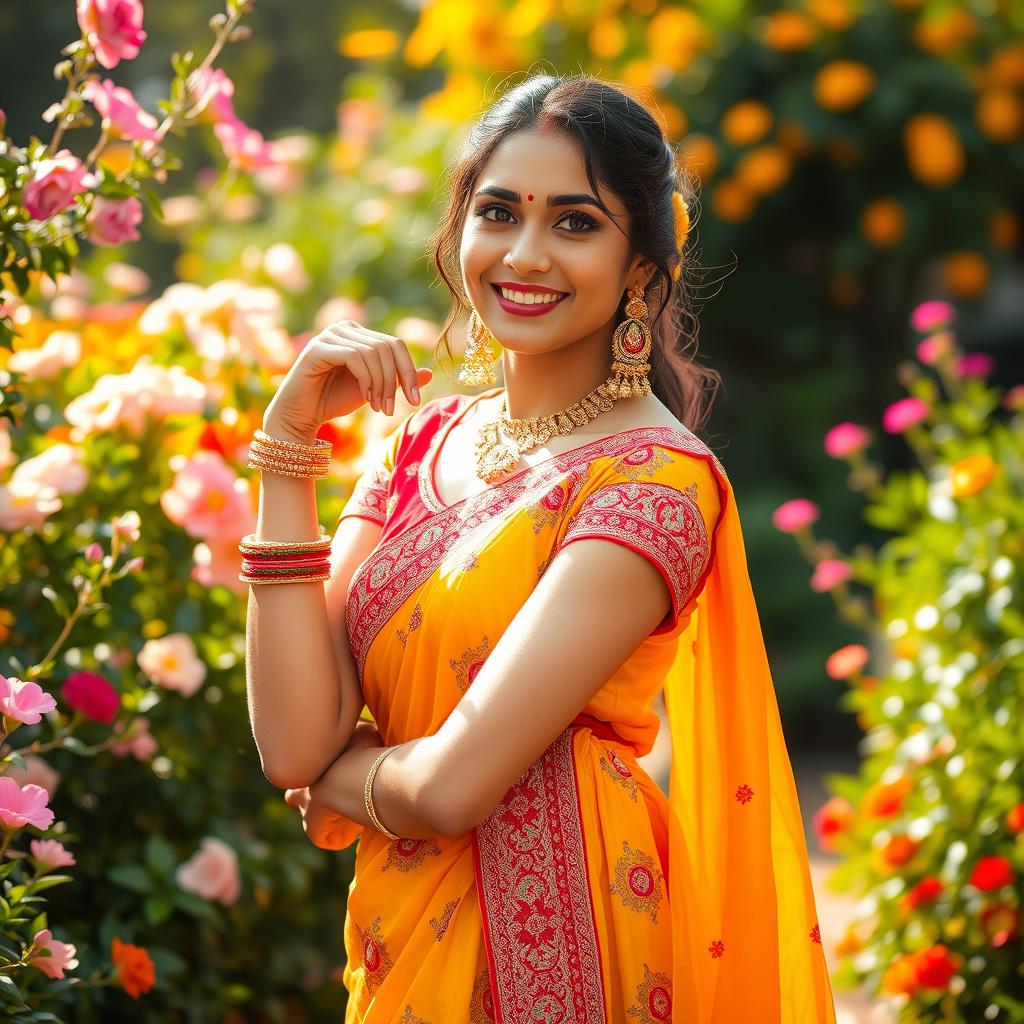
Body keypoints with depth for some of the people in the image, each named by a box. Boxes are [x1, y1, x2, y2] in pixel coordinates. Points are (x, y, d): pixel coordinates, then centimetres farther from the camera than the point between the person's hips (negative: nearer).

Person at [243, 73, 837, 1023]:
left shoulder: (655, 482, -17)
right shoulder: (426, 437, 2)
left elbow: (454, 786, -24)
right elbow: (296, 742, -10)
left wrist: (337, 771, -4)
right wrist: (288, 438, -11)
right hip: (403, 942, 6)